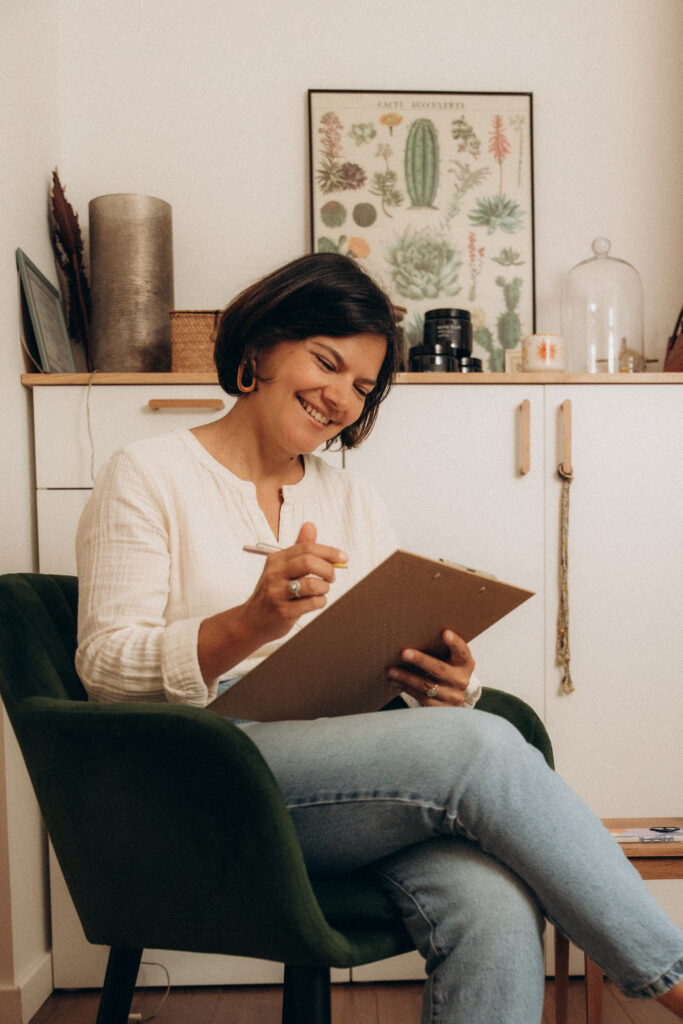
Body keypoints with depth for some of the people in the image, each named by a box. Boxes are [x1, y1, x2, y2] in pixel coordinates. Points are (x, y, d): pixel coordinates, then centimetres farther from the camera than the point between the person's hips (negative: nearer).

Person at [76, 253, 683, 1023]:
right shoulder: (148, 477, 4)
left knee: (496, 908, -29)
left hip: (357, 779, 5)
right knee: (479, 746, -27)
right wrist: (253, 623, -24)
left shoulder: (354, 502, 19)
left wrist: (447, 685, -13)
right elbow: (105, 668, -6)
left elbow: (410, 664, 12)